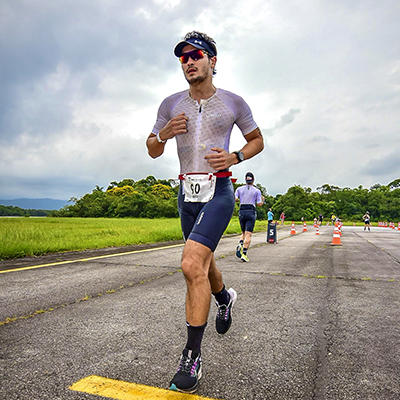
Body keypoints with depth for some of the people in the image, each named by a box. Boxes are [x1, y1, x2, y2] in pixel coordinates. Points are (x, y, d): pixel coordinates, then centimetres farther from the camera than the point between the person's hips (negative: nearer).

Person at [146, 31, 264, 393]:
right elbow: (153, 150, 12)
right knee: (202, 264, 17)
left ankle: (193, 357, -7)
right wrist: (165, 133, -11)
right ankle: (225, 297, 51)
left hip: (218, 191, -4)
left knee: (192, 265, -21)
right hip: (187, 193, 5)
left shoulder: (233, 102, 1)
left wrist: (234, 157, -8)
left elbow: (257, 140, 12)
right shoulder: (171, 104, 8)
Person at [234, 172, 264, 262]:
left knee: (244, 233, 18)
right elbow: (259, 204, 2)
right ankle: (244, 254, -15)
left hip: (241, 212, 3)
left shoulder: (239, 189, 9)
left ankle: (240, 245, -9)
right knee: (248, 234, -6)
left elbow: (235, 199, -2)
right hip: (251, 212, -3)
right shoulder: (257, 191, 5)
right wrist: (262, 199, 23)